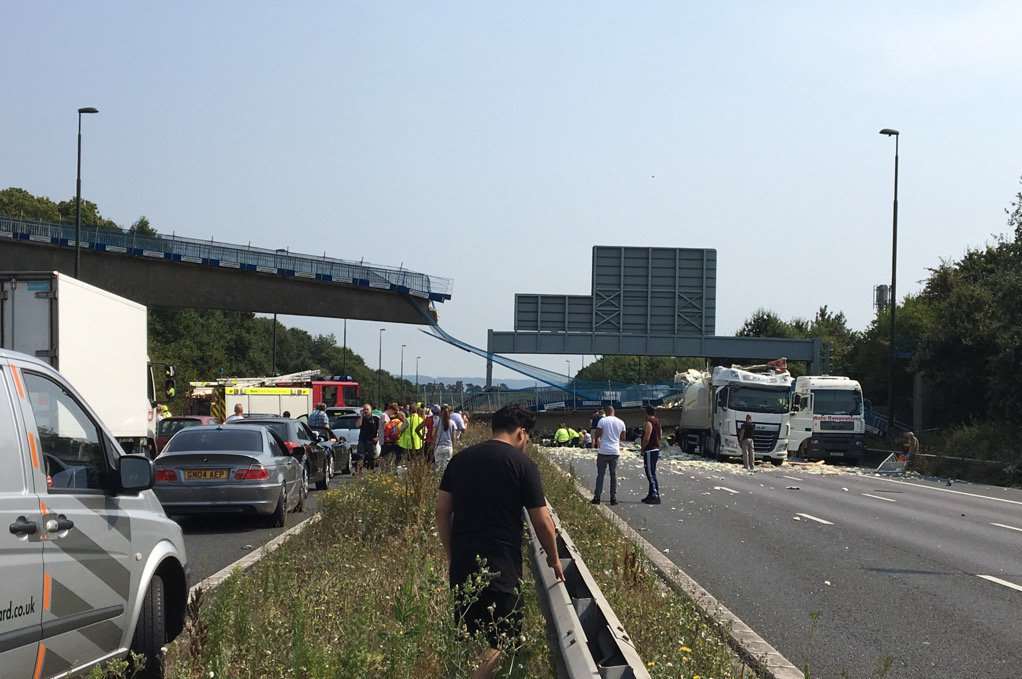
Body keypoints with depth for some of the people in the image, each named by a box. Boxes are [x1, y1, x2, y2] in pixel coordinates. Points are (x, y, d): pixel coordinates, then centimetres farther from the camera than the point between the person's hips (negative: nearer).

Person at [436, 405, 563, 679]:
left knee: (465, 637, 15)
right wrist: (554, 558, 12)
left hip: (462, 561, 6)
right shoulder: (523, 464, -5)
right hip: (501, 564, -5)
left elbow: (442, 511, 9)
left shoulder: (460, 459, 9)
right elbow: (542, 522, -4)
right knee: (500, 641, -1)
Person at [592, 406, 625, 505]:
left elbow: (597, 434, -8)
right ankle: (613, 498, 6)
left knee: (600, 474, 3)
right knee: (614, 475, 9)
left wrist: (596, 442, 12)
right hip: (615, 451, 3)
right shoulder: (620, 422, 4)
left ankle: (597, 497, 1)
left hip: (603, 451, -3)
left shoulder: (602, 420, -7)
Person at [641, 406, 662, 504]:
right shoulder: (657, 422, 12)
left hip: (649, 451, -10)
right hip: (656, 449, 10)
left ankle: (655, 496, -10)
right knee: (651, 474, 17)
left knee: (651, 474, -8)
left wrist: (642, 449, -9)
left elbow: (646, 438, -21)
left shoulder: (649, 423, -17)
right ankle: (651, 494, 23)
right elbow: (660, 436, 19)